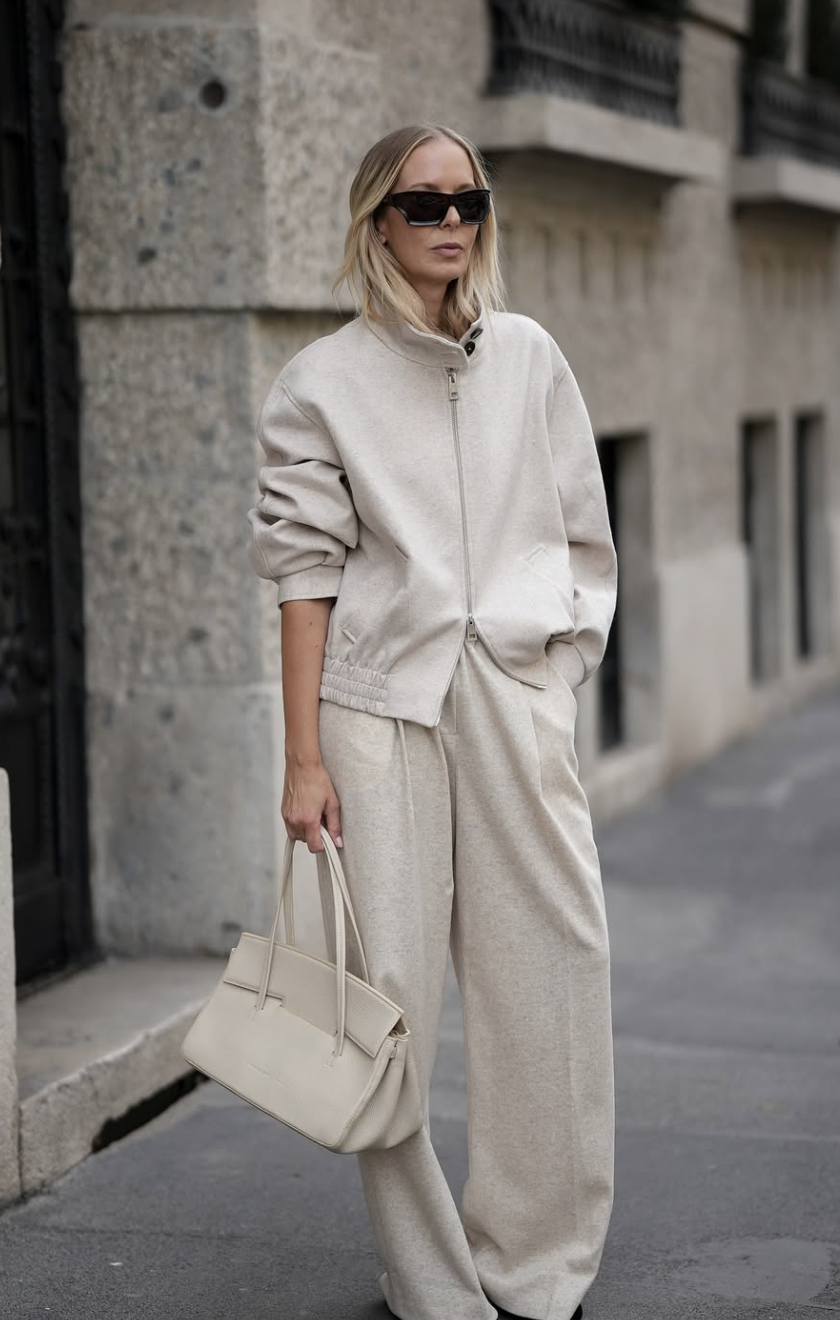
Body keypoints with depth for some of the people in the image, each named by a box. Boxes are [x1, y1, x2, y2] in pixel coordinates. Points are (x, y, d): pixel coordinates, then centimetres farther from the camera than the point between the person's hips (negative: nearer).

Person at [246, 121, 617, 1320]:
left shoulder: (529, 357, 11)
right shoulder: (321, 383, 3)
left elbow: (586, 537, 15)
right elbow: (304, 569, 0)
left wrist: (563, 676, 8)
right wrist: (304, 758, -5)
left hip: (515, 697, 2)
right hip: (380, 706, -2)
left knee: (551, 982, 1)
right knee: (389, 992, -1)